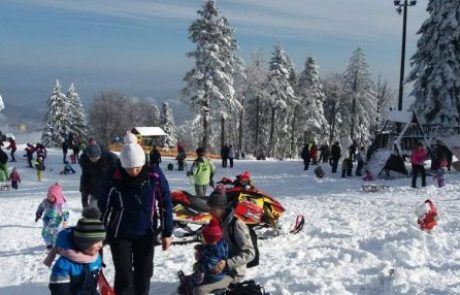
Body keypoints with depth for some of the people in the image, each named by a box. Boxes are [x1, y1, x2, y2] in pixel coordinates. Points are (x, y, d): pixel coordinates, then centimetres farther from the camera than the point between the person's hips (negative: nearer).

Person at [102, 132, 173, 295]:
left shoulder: (154, 174, -16)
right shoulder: (114, 177, -18)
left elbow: (165, 202, -7)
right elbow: (104, 206, -5)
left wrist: (167, 233, -6)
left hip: (146, 234, 1)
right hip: (119, 234, -1)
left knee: (144, 275, 11)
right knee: (124, 277, 1)